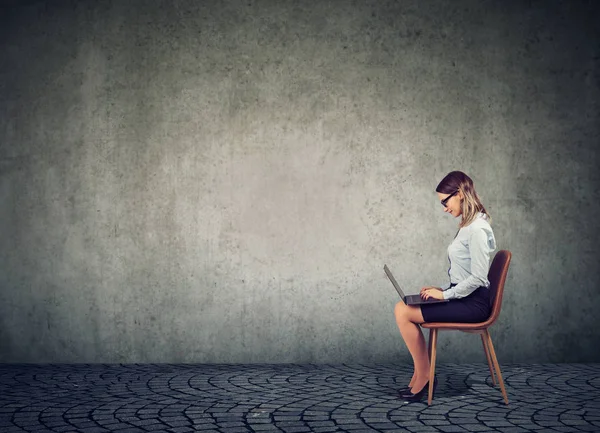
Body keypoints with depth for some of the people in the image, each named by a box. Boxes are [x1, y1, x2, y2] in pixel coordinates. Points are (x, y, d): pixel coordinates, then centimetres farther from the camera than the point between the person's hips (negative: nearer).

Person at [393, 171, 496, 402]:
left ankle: (424, 375, 0)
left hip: (473, 303, -10)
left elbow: (478, 278, -22)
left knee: (404, 313, -15)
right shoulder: (468, 225, 13)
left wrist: (446, 294, -14)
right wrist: (441, 289, 8)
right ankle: (420, 375, 3)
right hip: (463, 298, 10)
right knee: (402, 308, 1)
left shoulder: (476, 228, -18)